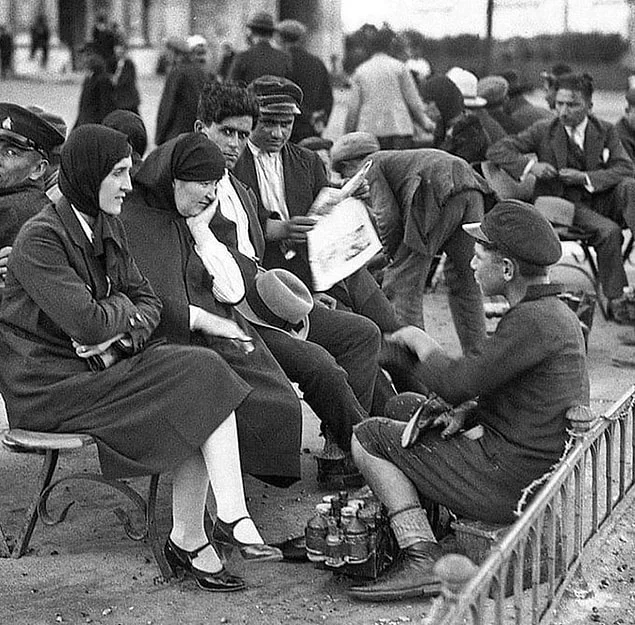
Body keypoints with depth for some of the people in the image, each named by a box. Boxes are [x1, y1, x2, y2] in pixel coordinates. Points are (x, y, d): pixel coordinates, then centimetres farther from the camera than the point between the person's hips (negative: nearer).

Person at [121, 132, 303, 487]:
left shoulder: (194, 219, 20)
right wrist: (202, 319, -20)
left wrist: (202, 230, 5)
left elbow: (234, 290, 11)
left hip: (219, 339, 8)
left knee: (280, 403, -13)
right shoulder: (131, 219, -5)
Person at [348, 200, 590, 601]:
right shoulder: (557, 312, 11)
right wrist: (464, 413, 3)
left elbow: (455, 384, -21)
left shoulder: (533, 321, -21)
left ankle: (423, 560, -11)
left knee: (368, 438, -3)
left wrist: (420, 340, -3)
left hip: (512, 481, -10)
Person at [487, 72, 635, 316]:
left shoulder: (606, 131, 4)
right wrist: (530, 165, -19)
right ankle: (615, 298, -22)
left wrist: (584, 177, -21)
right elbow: (496, 151, -3)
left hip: (600, 199, 2)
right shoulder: (544, 131, 0)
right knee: (608, 231, -30)